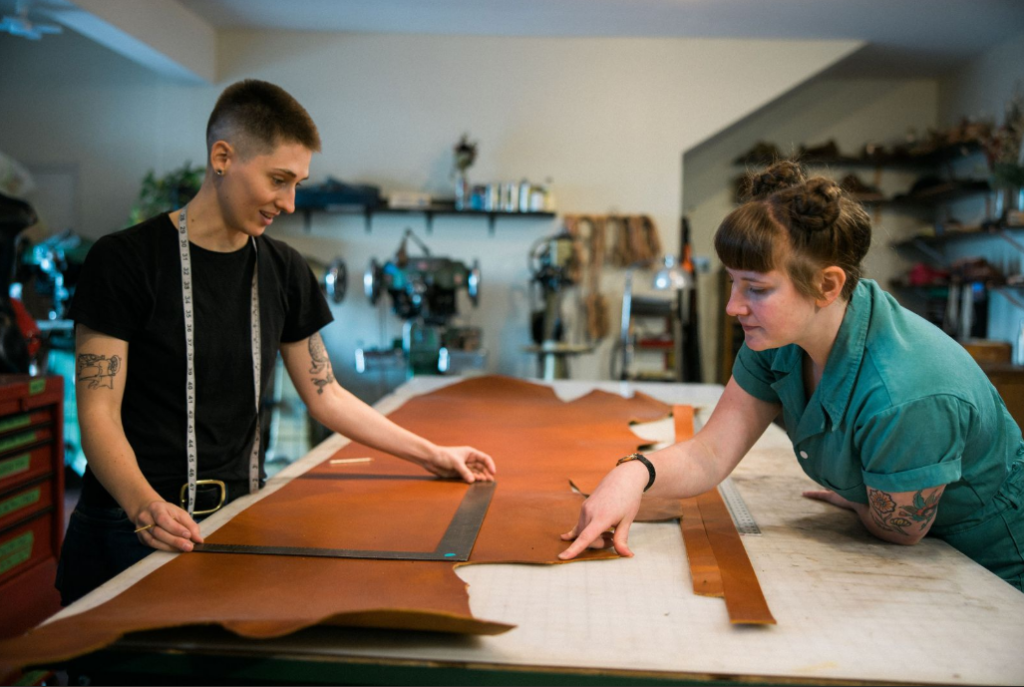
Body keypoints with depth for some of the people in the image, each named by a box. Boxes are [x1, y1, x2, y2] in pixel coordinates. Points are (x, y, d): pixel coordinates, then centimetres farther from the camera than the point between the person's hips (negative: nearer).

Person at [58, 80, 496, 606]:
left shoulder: (283, 270, 7)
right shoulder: (125, 261, -8)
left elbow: (325, 395, 11)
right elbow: (99, 414, -12)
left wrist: (432, 455, 9)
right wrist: (145, 506, -30)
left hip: (242, 513, 4)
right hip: (134, 526, -3)